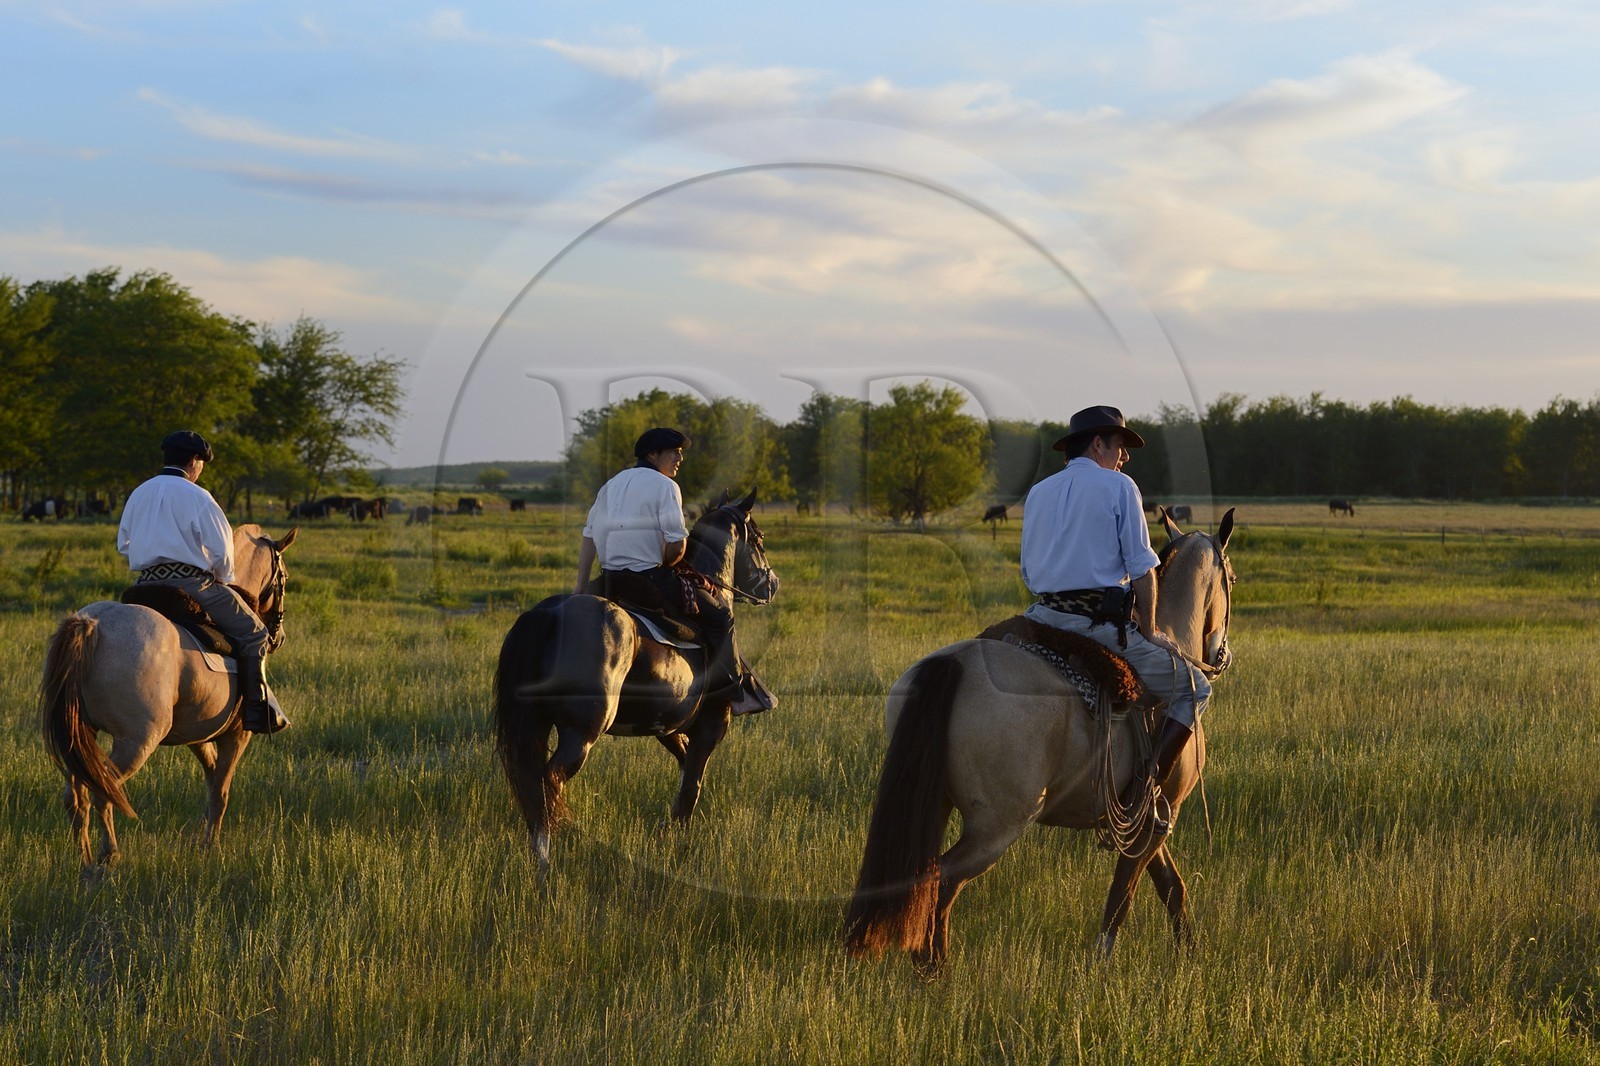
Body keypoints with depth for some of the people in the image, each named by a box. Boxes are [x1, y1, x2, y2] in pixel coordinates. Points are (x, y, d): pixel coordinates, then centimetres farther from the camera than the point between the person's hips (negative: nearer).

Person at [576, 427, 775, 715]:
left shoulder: (611, 485, 17)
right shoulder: (664, 486, -5)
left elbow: (589, 535, 16)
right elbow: (677, 545, -14)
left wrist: (581, 584, 18)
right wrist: (663, 568, 5)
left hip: (609, 583, 7)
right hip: (648, 581, -7)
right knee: (719, 614, 7)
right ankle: (736, 689, 6)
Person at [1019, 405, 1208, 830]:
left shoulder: (1037, 492, 16)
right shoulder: (1118, 486, -1)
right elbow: (1142, 570, -5)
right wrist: (1148, 632, 4)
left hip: (1044, 618, 6)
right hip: (1104, 624, -6)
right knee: (1194, 689, 7)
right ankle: (1144, 790, -5)